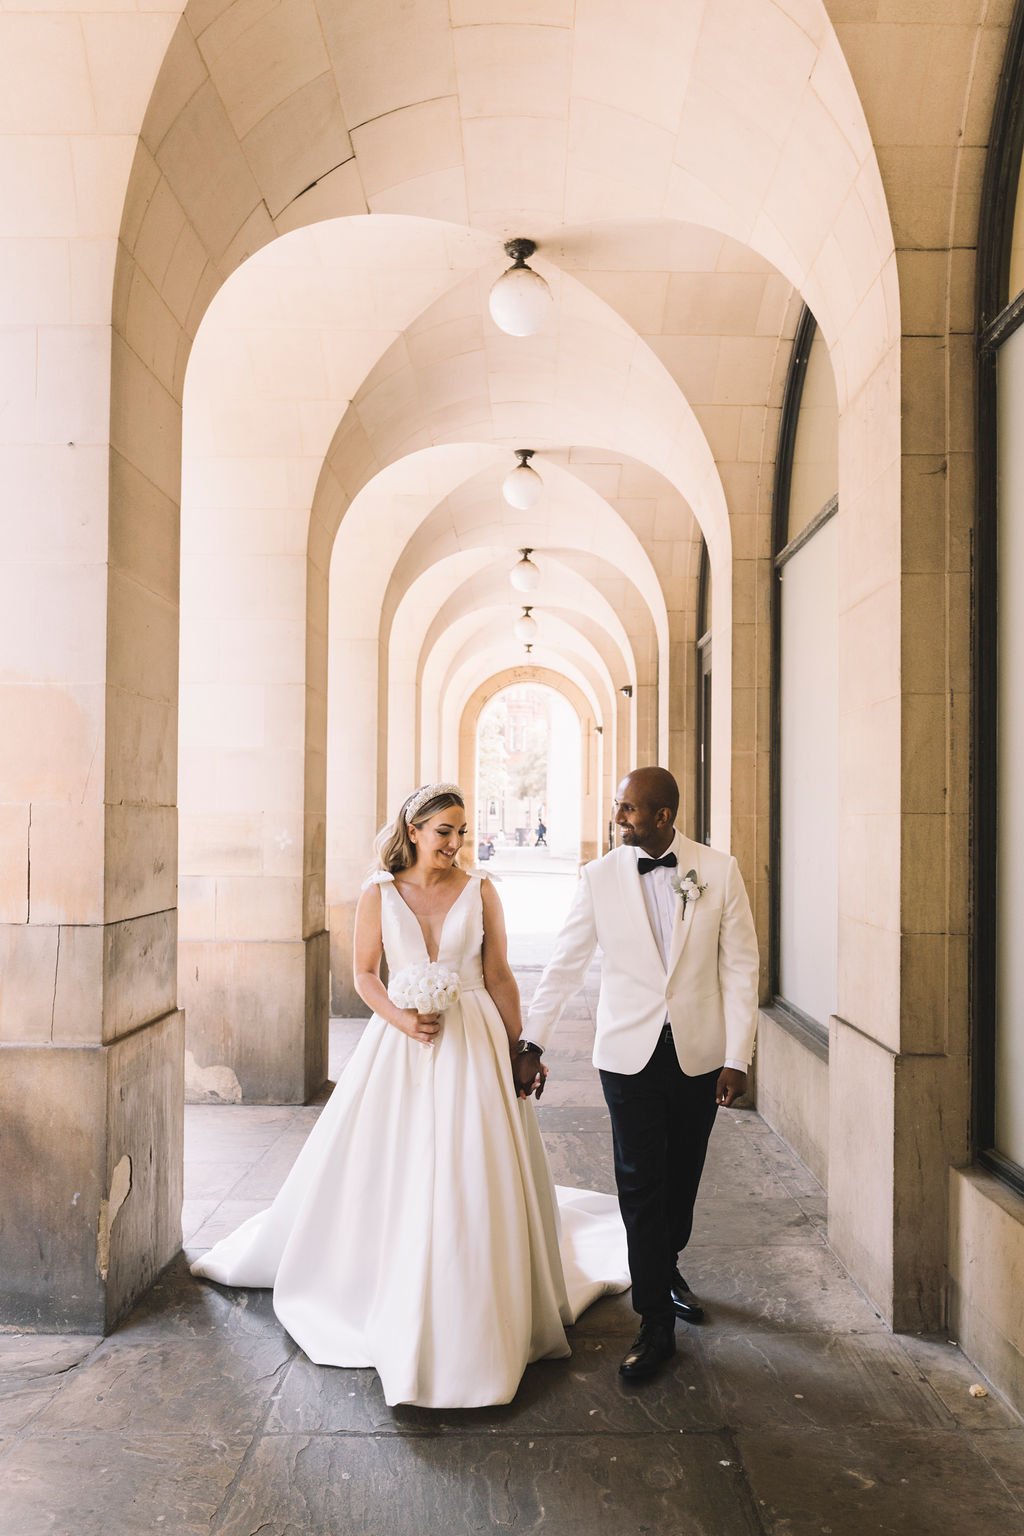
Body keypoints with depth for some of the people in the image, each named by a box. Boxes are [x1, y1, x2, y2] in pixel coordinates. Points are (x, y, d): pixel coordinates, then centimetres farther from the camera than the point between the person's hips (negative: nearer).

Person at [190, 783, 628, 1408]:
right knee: (390, 1174, 9)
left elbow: (500, 976, 1)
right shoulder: (379, 894, -1)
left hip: (474, 1045, 0)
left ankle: (474, 1323, 22)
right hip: (402, 1047, 1)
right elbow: (365, 972, 2)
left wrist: (520, 1047, 0)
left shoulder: (480, 891, -1)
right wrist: (400, 1018, -15)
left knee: (472, 1180, 3)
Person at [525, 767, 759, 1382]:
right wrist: (530, 1042, 0)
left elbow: (741, 967, -2)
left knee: (683, 1176, 15)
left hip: (700, 1052, 1)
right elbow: (566, 964, 1)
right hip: (630, 1053, -1)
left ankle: (666, 1269, 43)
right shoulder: (600, 876, -3)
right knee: (641, 1182, 1)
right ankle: (656, 1324, 15)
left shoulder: (720, 870, -4)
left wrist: (737, 1057, -5)